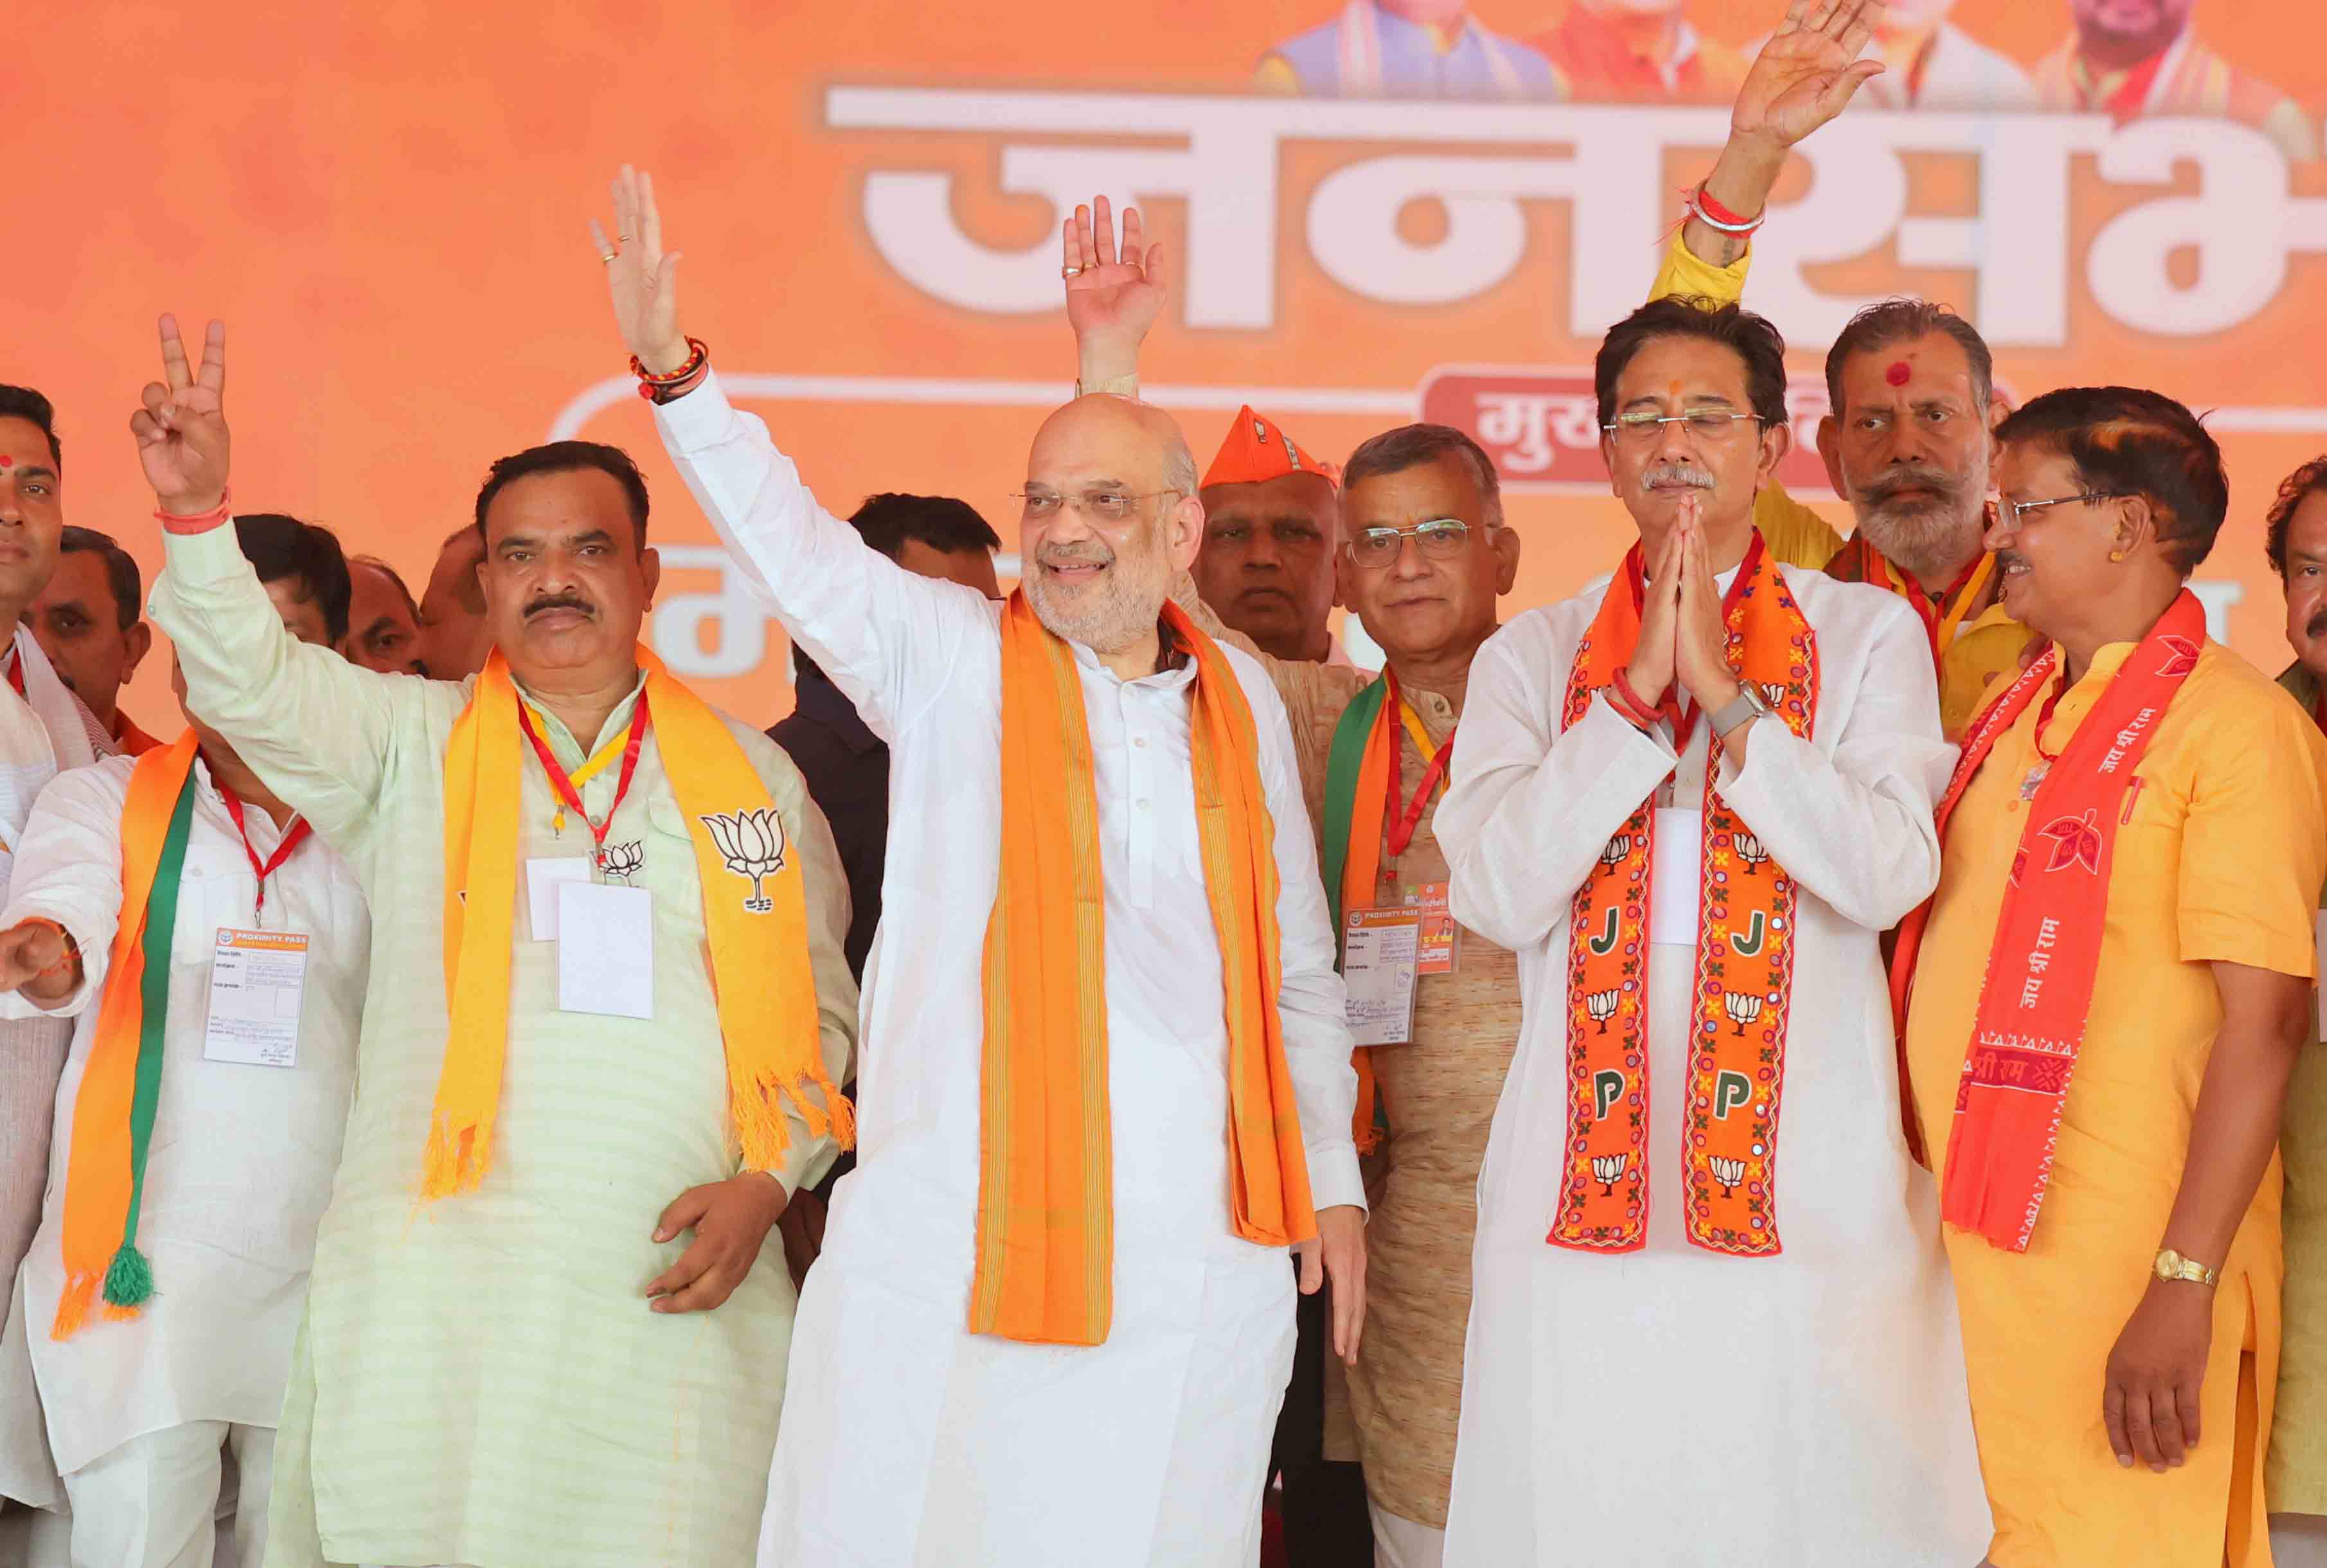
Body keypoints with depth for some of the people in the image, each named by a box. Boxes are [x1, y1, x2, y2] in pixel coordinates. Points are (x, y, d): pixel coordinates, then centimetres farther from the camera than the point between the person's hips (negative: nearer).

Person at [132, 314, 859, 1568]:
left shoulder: (750, 772, 13)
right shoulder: (413, 745, 10)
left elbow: (818, 1008, 15)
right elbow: (252, 683, -7)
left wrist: (768, 1178, 1)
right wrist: (198, 512, -23)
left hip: (677, 1299, 1)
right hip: (432, 1288, -1)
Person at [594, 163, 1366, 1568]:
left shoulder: (1242, 700, 14)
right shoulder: (952, 658, 4)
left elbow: (1299, 966, 20)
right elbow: (796, 545, -13)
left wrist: (1335, 1181, 16)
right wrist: (672, 369, -27)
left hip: (1198, 1242, 3)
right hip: (958, 1230, -3)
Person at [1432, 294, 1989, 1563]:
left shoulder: (1869, 636, 8)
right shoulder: (1532, 658, 11)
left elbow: (1887, 876, -6)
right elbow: (1495, 892, -3)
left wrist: (1725, 692, -10)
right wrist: (1640, 693, -8)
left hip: (1810, 1198, -1)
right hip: (1583, 1191, 1)